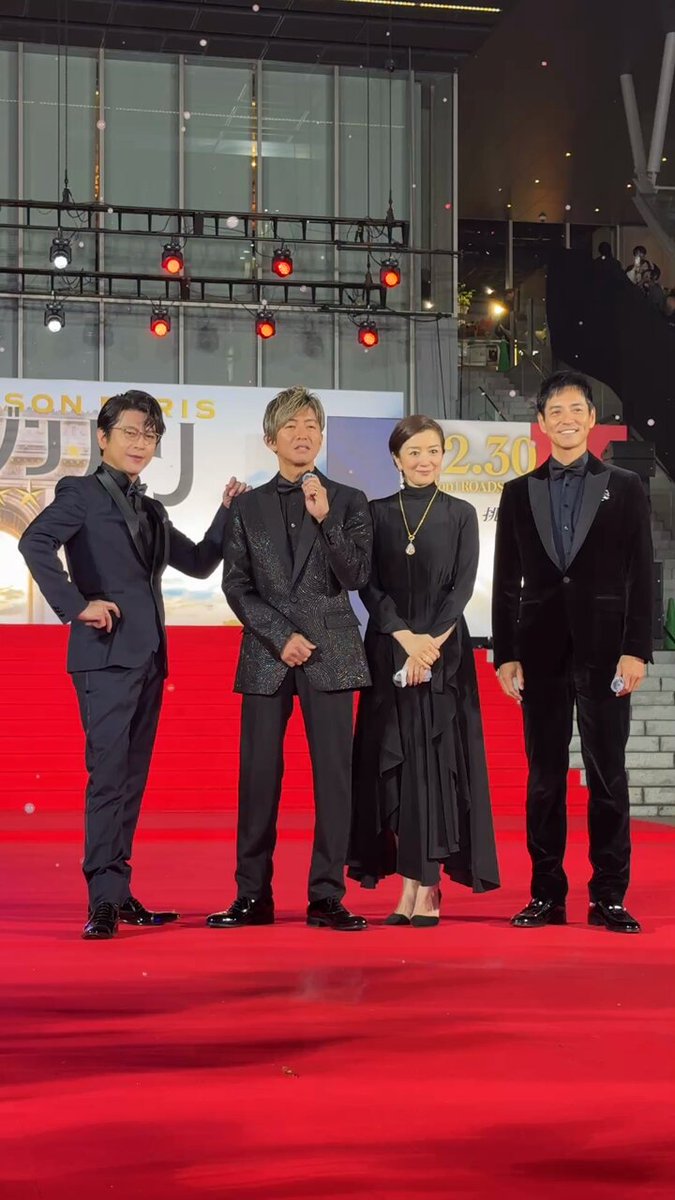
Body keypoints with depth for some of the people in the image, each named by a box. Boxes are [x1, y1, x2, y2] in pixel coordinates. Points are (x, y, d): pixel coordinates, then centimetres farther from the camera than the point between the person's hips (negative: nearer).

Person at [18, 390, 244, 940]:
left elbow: (199, 562, 24)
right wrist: (76, 605, -19)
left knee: (131, 779, 10)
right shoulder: (81, 492, -1)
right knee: (108, 776, -13)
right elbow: (35, 542, -17)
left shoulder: (151, 511, 20)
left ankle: (120, 895, 16)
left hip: (148, 657, 8)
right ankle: (104, 901, -14)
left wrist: (229, 511, 14)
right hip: (106, 653, -7)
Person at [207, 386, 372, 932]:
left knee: (334, 774, -4)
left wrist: (326, 519, -12)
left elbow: (356, 575, -1)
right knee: (259, 775, -1)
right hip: (267, 654, 1)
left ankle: (327, 896, 1)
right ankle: (254, 896, 5)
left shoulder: (348, 501, 9)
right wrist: (281, 636, -5)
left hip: (330, 653, -1)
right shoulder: (248, 506, 11)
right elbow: (236, 585, 6)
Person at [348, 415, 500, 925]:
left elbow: (463, 585, -2)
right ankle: (409, 883, 5)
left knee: (435, 756, -5)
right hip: (388, 648, 2)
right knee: (394, 759, 1)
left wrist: (430, 643, -14)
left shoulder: (461, 514, 5)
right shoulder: (377, 513, 7)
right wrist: (405, 638, -13)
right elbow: (369, 585, 0)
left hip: (445, 648, -1)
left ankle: (429, 886, -3)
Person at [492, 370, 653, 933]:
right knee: (544, 776, 4)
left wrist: (636, 649, -7)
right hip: (542, 650, 2)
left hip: (603, 648, -1)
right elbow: (506, 581, 9)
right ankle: (547, 895, 10)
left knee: (608, 773, 1)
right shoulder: (519, 493, 10)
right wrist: (505, 653, 2)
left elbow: (641, 576, 1)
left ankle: (609, 897, 7)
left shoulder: (625, 487, 6)